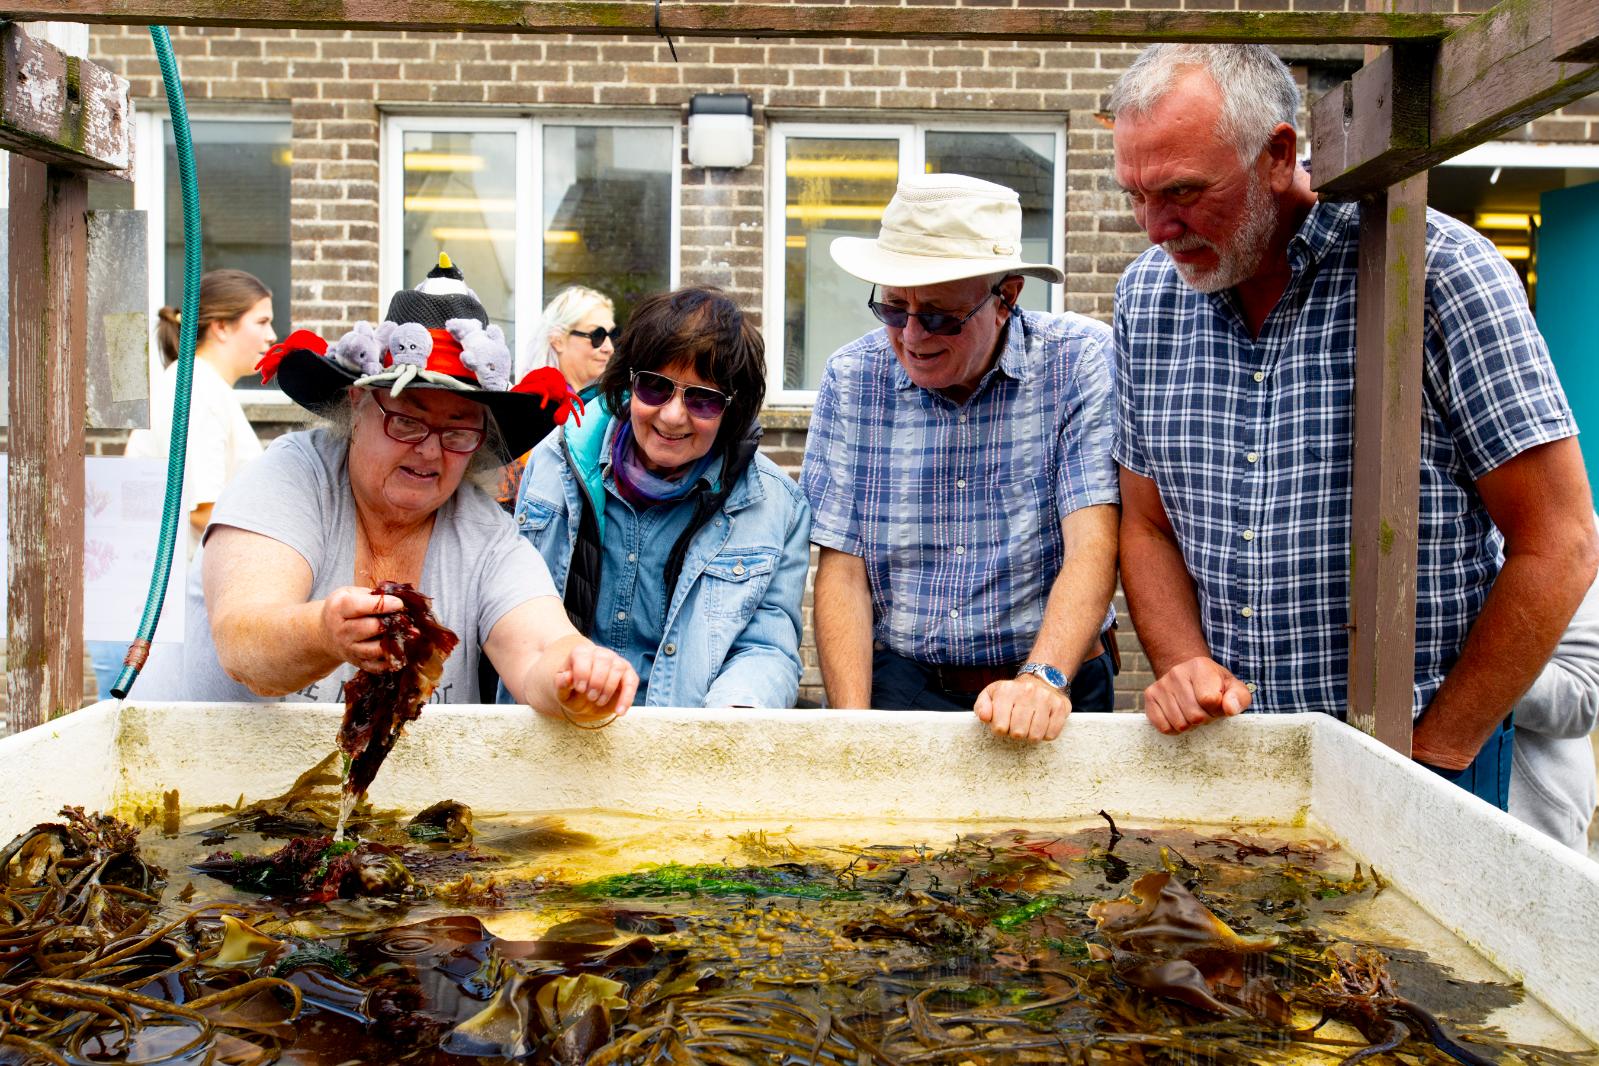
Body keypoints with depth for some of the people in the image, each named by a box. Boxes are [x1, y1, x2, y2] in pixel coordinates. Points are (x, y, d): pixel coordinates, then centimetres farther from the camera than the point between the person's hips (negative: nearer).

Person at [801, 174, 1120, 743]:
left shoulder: (1080, 361, -4)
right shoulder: (852, 377, 3)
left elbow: (1092, 546, -13)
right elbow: (842, 570, 0)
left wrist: (1043, 678, -29)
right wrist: (852, 725, -13)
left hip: (1055, 686, 0)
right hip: (895, 681, 0)